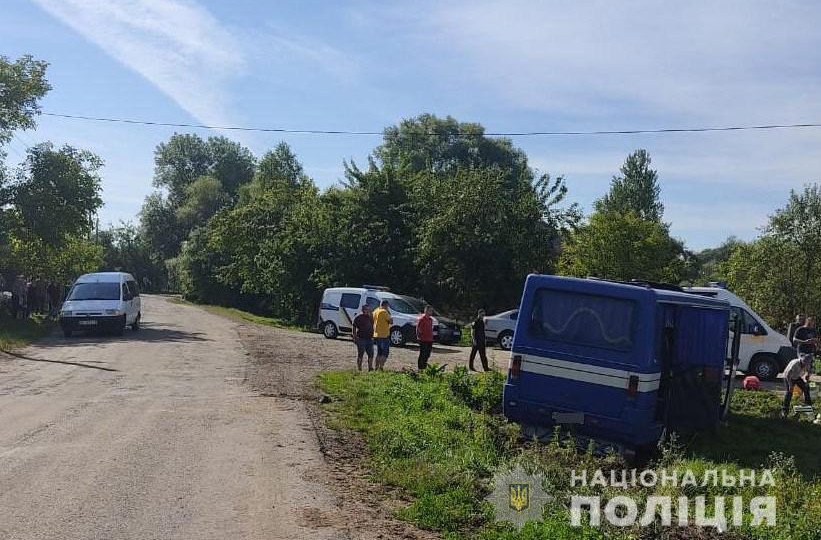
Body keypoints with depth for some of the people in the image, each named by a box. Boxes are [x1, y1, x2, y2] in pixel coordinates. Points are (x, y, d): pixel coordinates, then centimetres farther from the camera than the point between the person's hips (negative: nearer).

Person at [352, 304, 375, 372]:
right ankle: (359, 369, 4)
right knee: (360, 355, -1)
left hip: (369, 338, 6)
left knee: (371, 354, 4)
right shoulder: (358, 317, -4)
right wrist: (355, 338, -10)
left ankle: (370, 368, 13)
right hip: (361, 339, -6)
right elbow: (354, 328, -4)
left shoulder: (370, 317, 15)